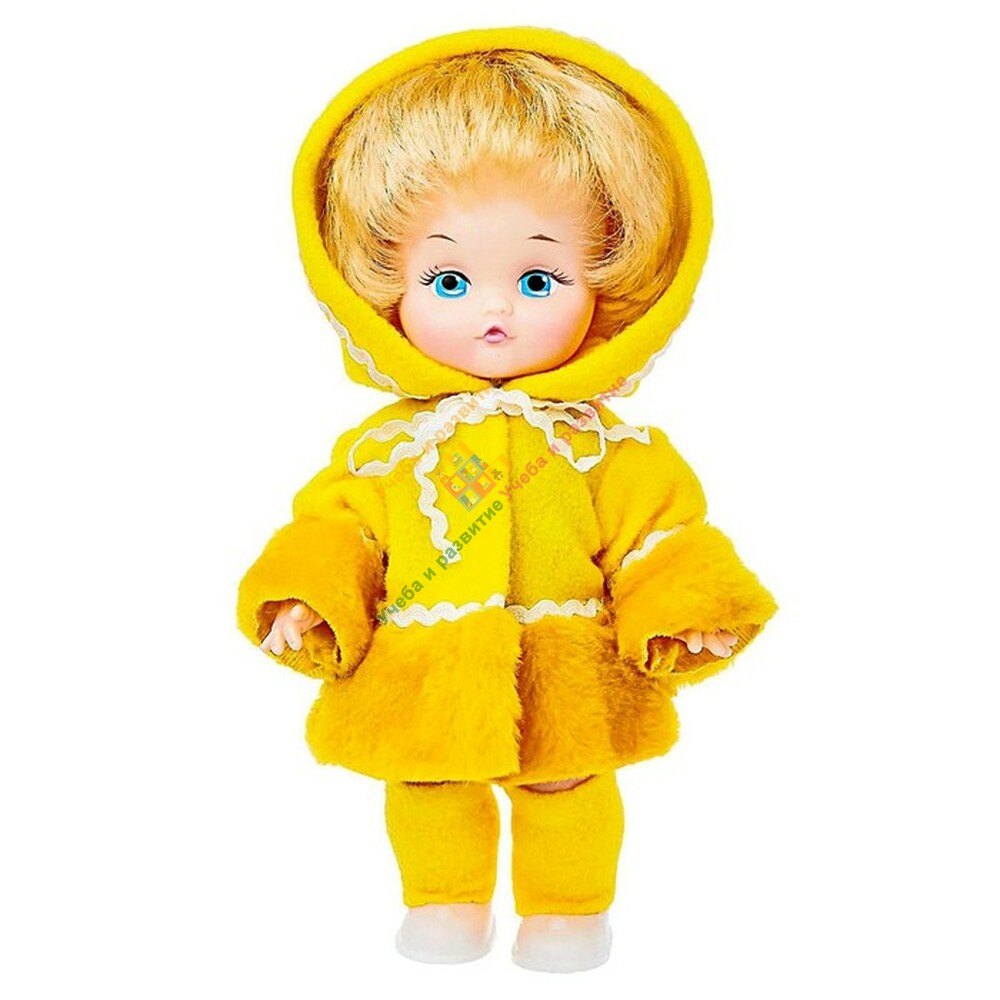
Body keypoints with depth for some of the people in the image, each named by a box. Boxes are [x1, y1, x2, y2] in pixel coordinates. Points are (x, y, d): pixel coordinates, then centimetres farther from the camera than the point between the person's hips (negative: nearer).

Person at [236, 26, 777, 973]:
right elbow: (334, 525, 2)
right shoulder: (383, 448, -4)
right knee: (426, 792, 18)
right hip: (422, 678, 2)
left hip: (566, 677, -1)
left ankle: (569, 908, 40)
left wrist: (685, 609, -19)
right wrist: (306, 596, -14)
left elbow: (662, 535, -4)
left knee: (565, 791, 15)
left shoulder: (609, 451, -7)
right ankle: (445, 900, 44)